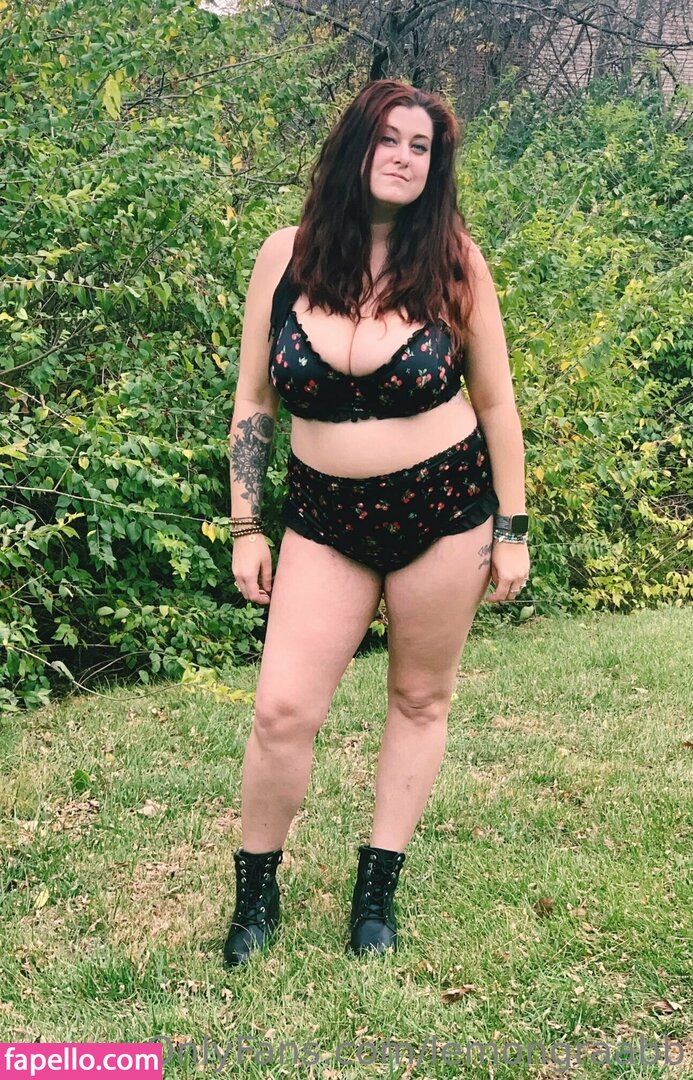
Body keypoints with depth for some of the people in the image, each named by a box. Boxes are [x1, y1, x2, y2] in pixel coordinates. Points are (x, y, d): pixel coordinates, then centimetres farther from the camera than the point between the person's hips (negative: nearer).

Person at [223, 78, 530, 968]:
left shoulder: (451, 260, -6)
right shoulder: (287, 256, -4)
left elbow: (495, 401, 1)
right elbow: (252, 403, 3)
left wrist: (510, 529, 1)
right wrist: (245, 529, 1)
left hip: (443, 508, 0)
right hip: (324, 516, 1)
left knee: (420, 700, 10)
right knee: (282, 709, -5)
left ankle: (377, 889, 27)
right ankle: (255, 894, 18)